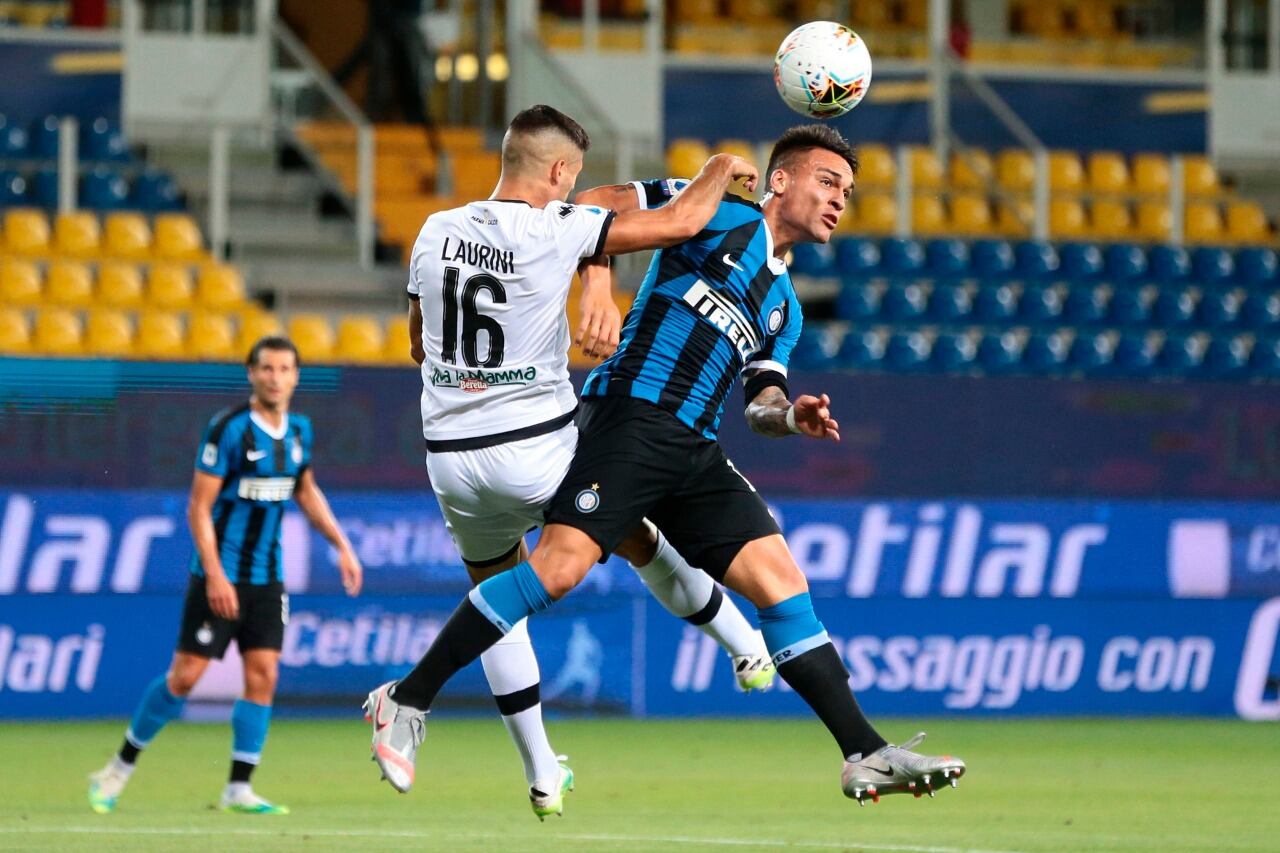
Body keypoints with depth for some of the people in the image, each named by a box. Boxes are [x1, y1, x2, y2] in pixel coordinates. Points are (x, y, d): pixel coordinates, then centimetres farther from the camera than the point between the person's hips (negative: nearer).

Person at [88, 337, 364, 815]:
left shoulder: (299, 430, 6)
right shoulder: (228, 429, -14)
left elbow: (306, 491, 24)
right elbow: (198, 507, -14)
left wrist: (342, 546, 17)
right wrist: (215, 576, -21)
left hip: (267, 578, 6)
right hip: (219, 574, -6)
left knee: (263, 674, -4)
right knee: (185, 676, -5)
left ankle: (239, 788, 3)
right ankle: (120, 768, 11)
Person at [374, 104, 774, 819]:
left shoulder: (437, 232, 1)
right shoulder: (556, 231, -15)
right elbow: (682, 222, -15)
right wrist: (723, 168, 4)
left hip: (452, 458, 4)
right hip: (541, 452, -4)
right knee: (637, 537, 22)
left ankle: (542, 774, 22)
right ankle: (750, 649, 38)